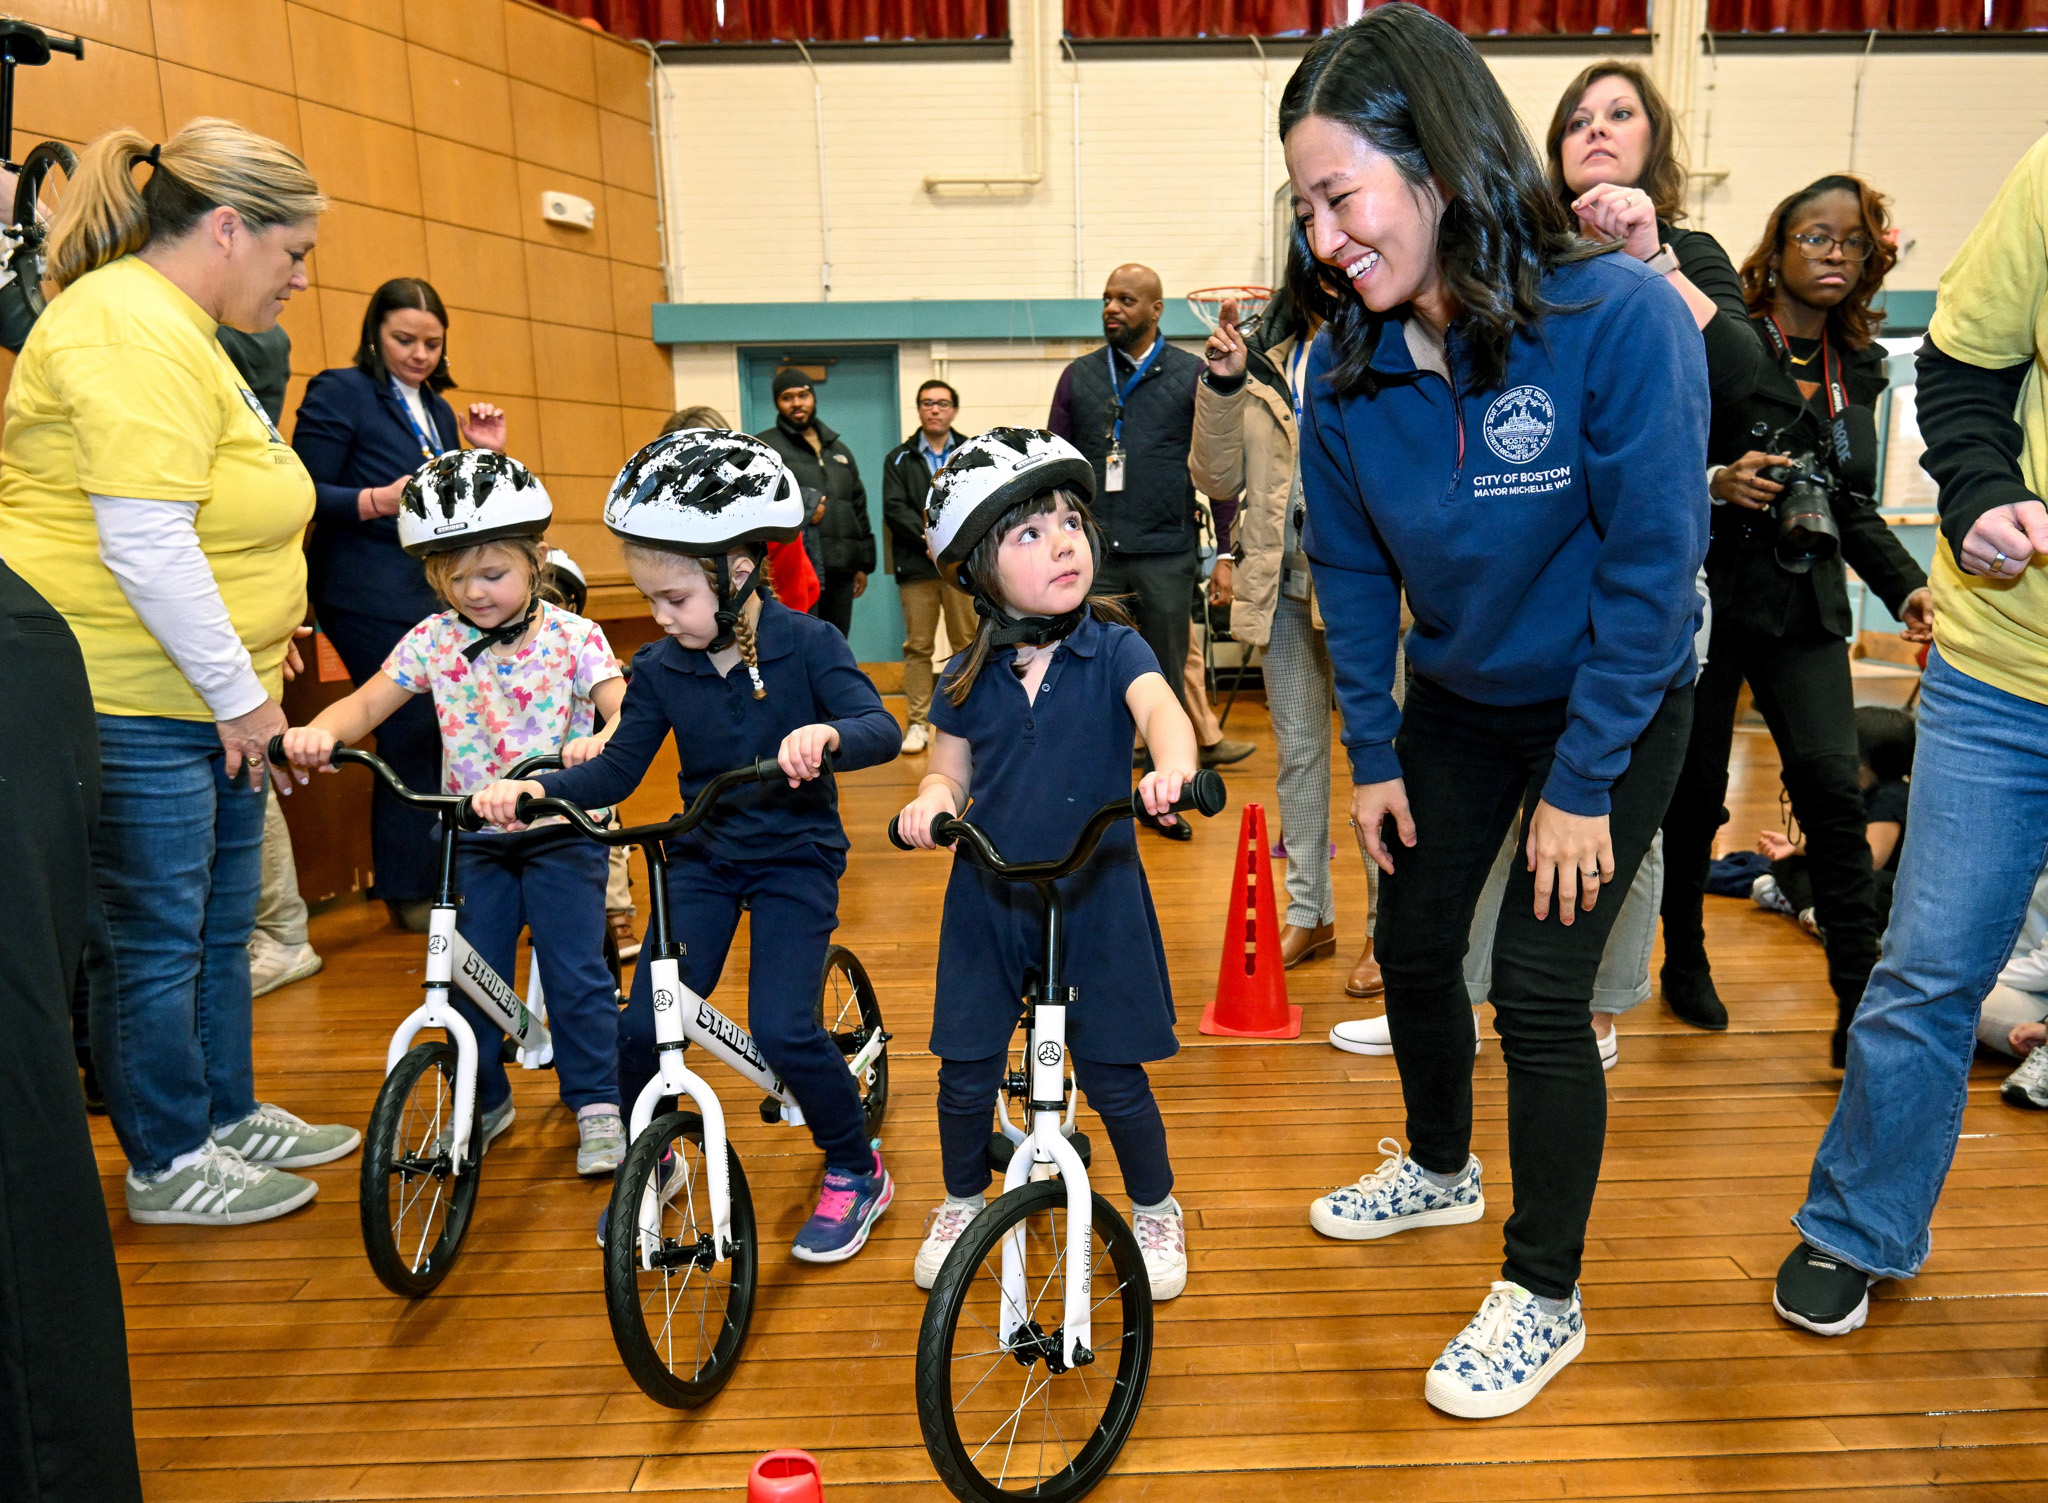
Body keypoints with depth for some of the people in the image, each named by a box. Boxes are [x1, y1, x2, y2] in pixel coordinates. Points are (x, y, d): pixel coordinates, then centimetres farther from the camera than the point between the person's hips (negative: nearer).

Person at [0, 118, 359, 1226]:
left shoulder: (179, 328, 17)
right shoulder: (132, 329, -18)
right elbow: (145, 545, -25)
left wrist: (248, 678, 20)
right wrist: (238, 694, -17)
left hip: (205, 700, 10)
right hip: (132, 707, -10)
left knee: (220, 925, 19)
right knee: (155, 941, 3)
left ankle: (228, 1114, 35)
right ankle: (168, 1166, 19)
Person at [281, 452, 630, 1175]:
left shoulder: (574, 638, -10)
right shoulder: (433, 641, -1)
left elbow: (623, 709, -21)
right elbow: (366, 705, -3)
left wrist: (602, 739, -45)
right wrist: (321, 730, -25)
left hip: (561, 828, -3)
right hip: (473, 837, 3)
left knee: (576, 972, -5)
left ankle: (596, 1103, 11)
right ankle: (484, 1101, 27)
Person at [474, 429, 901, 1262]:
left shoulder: (807, 644, -14)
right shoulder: (660, 668, -3)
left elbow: (879, 727, -26)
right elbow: (617, 769, -1)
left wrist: (826, 734, -50)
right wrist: (535, 787, -19)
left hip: (794, 857, -4)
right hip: (701, 858, 4)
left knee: (782, 1027, -16)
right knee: (642, 1025, -6)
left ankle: (856, 1170, 11)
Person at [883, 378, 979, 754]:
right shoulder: (899, 459, 11)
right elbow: (894, 509, -1)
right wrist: (930, 538, -14)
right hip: (917, 567, 0)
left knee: (968, 645, 4)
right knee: (918, 647, 2)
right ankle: (918, 723, 7)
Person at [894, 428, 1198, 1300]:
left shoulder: (1113, 650, -8)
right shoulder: (968, 677, -1)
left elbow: (1160, 707, -26)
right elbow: (951, 770, 8)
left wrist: (1172, 766, -49)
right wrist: (932, 801, -16)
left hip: (1096, 895, -2)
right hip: (987, 898, 2)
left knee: (1112, 1073, 6)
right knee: (967, 1071, 7)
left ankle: (1156, 1210, 33)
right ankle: (962, 1204, 36)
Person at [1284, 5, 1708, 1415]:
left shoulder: (1623, 317, -27)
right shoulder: (1349, 362, -11)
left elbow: (1653, 567, -22)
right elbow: (1354, 571, -2)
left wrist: (1581, 782, -19)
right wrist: (1372, 754, -1)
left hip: (1614, 710, -5)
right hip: (1456, 704, 5)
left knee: (1538, 991, -6)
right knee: (1414, 947, 13)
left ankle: (1545, 1301, 16)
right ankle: (1440, 1169, 42)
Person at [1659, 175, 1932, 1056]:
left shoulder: (1858, 369, 13)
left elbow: (1853, 503, 18)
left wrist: (1905, 585, 6)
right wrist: (1716, 484, -24)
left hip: (1806, 604, 4)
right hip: (1706, 594, -4)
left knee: (1832, 785, -9)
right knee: (1695, 792, 3)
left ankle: (1862, 1005, -2)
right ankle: (1684, 959, 26)